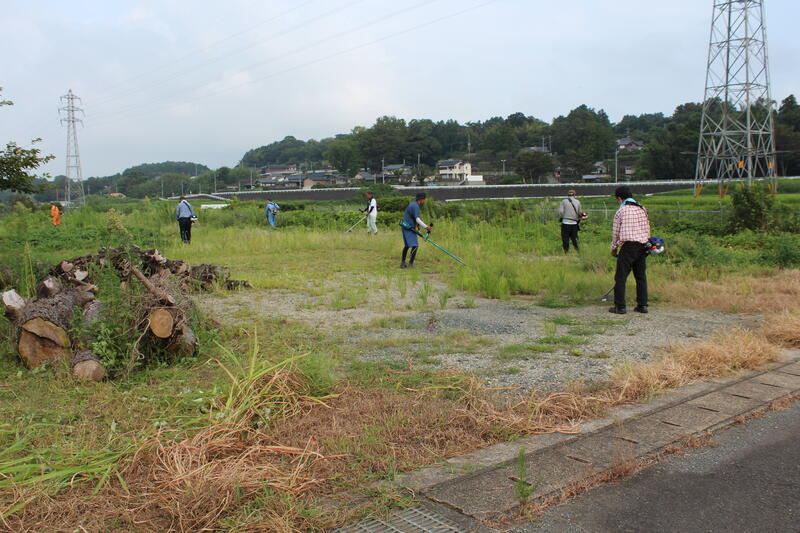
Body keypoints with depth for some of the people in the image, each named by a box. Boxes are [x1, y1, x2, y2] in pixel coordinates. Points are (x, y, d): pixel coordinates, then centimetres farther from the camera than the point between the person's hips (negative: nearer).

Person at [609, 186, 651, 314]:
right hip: (643, 246, 6)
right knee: (641, 276, 12)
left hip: (628, 245, -6)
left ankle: (620, 306, -3)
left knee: (620, 277, -1)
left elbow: (615, 231, 1)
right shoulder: (642, 209, 11)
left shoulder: (621, 211, -4)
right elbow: (647, 228, 13)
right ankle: (642, 305, 14)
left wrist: (614, 248, 13)